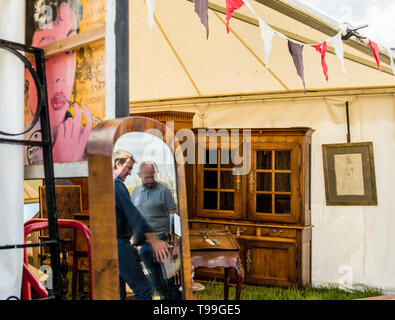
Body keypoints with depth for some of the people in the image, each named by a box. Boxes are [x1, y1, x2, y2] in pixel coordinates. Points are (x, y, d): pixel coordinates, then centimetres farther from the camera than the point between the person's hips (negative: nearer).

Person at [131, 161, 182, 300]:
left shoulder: (163, 190, -6)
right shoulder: (135, 192, 10)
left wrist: (176, 244, -13)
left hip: (163, 240, -5)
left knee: (170, 280, -3)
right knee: (157, 283, 13)